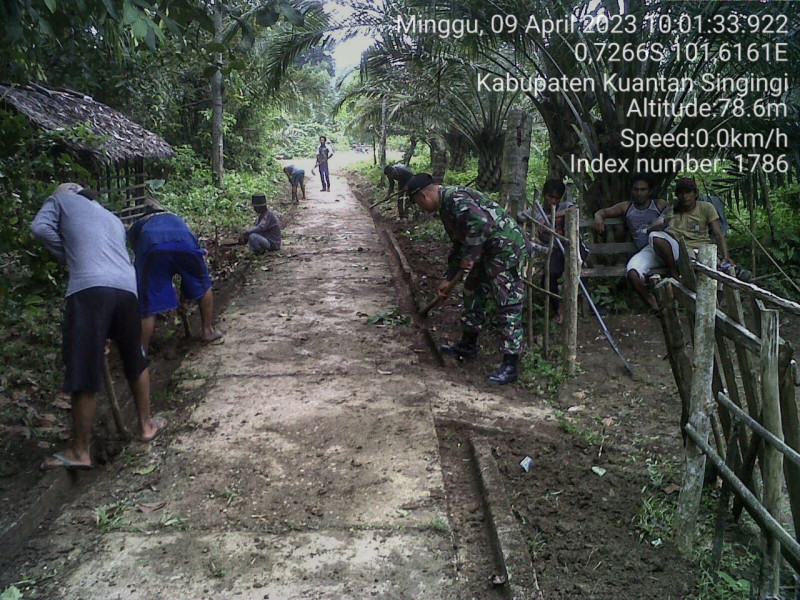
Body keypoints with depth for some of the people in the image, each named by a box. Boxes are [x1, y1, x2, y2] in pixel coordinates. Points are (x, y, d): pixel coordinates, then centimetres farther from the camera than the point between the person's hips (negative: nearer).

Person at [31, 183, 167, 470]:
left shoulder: (62, 199, 22)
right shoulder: (113, 219, 35)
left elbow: (40, 228, 6)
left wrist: (68, 257, 17)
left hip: (89, 287, -5)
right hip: (126, 287, 5)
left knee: (83, 370, -2)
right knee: (135, 359, 21)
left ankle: (80, 451, 5)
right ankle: (147, 424, 32)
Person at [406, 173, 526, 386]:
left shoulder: (454, 198, -16)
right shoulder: (446, 207, 17)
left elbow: (480, 222, -32)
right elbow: (458, 244, 26)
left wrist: (469, 257, -21)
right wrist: (448, 278, 28)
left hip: (505, 246, -11)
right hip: (489, 250, 11)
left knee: (508, 304, -9)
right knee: (473, 291, 20)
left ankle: (510, 366, -6)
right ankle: (468, 345, 35)